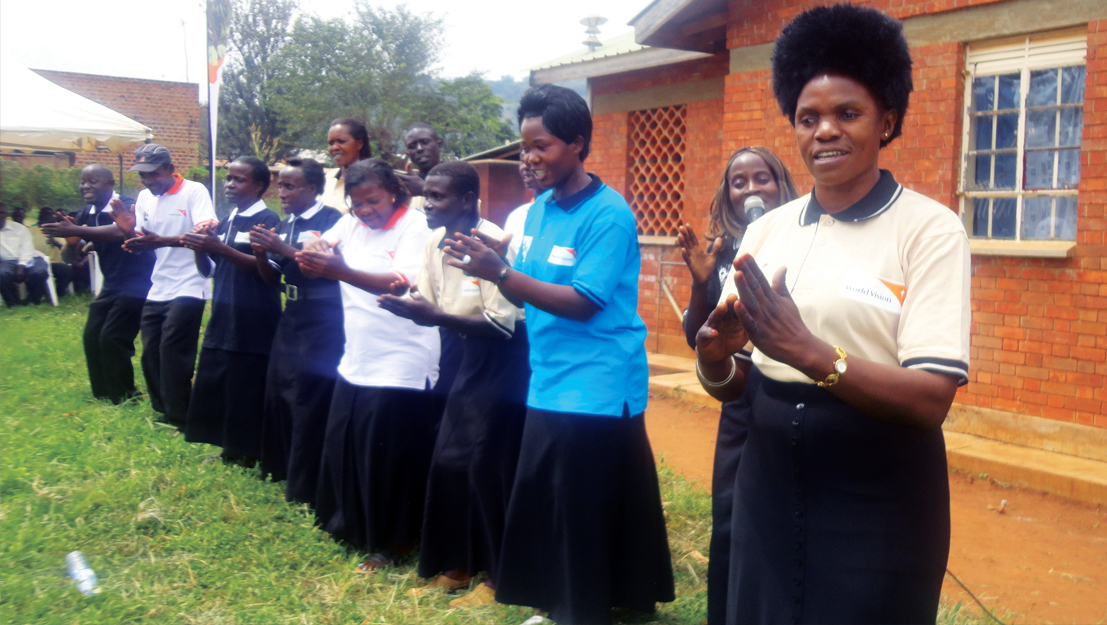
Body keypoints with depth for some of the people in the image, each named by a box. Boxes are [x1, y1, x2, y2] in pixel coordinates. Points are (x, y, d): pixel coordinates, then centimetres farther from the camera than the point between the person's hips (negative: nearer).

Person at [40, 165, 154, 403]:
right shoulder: (87, 214, 6)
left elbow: (120, 231, -40)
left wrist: (76, 231, -46)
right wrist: (69, 240, -13)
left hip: (136, 284, -8)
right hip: (111, 285, 8)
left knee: (112, 339, -11)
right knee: (91, 337, 7)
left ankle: (123, 397, 5)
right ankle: (103, 394, 22)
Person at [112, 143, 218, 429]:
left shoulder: (194, 192, -10)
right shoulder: (144, 197, 11)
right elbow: (140, 246, 14)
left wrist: (161, 241, -35)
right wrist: (129, 231, -9)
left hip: (187, 289, -7)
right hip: (157, 290, 7)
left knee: (172, 353, -10)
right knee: (151, 354, 10)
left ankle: (180, 418, 4)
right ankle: (163, 412, 26)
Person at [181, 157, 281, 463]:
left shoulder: (267, 220, -7)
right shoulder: (227, 222, 15)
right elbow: (207, 270, 18)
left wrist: (219, 248, -25)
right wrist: (199, 247, -3)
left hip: (253, 321, -8)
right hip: (222, 319, 8)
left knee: (247, 389, -3)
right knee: (212, 383, 9)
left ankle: (250, 453, 11)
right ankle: (229, 449, 22)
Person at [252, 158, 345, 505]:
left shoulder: (331, 220, -10)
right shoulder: (284, 225, 13)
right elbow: (273, 278, 17)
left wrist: (284, 249, -21)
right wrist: (261, 253, -3)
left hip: (323, 321, -8)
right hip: (291, 317, 8)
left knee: (309, 400, -5)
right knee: (277, 391, 10)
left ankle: (304, 487, 6)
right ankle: (278, 467, 27)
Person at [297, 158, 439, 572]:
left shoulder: (414, 227, -12)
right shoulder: (350, 225, 8)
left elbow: (401, 284, -25)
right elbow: (312, 262, 2)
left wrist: (341, 271, -38)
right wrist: (312, 253, -22)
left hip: (400, 364, -7)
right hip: (356, 360, 7)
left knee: (387, 457, 1)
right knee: (342, 448, 14)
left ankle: (389, 543, 19)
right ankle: (350, 524, 35)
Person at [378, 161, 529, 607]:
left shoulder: (493, 244, -22)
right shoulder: (435, 242, 2)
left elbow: (504, 325, -24)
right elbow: (428, 306, 7)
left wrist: (437, 318, -31)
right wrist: (406, 307, -14)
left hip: (505, 361, -8)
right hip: (471, 357, 8)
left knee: (488, 467, -3)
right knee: (448, 461, 11)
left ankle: (499, 577, 14)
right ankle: (455, 567, 27)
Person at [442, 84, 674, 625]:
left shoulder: (608, 214, -13)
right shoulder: (539, 208, 10)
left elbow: (583, 303, -19)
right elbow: (530, 294, 12)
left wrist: (500, 273, -25)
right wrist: (487, 265, -8)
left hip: (596, 392, -7)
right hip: (547, 385, 7)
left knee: (583, 519, 3)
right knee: (538, 504, 13)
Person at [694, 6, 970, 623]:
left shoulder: (931, 230, -9)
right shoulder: (767, 230, 3)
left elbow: (931, 399, -18)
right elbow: (728, 386, 5)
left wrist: (806, 350, -30)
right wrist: (716, 353, -18)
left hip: (880, 506, -4)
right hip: (768, 490, 4)